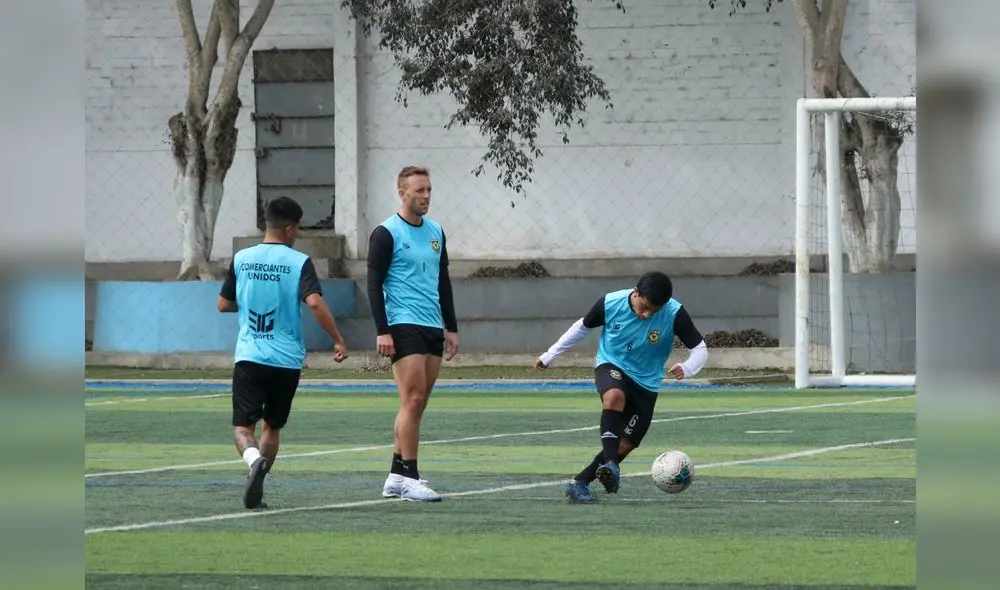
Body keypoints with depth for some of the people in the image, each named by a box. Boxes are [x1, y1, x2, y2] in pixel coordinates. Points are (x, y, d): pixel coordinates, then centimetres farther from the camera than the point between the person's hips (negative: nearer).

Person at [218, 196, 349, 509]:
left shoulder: (242, 259, 4)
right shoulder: (299, 262, -5)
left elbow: (223, 304, 12)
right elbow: (314, 302, -18)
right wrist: (338, 340, -11)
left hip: (249, 356, 0)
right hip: (287, 360, 0)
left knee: (243, 426, -2)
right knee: (272, 426, 17)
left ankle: (254, 460, -33)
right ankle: (256, 489, 13)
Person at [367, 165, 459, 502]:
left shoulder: (436, 233, 15)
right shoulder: (386, 234, -5)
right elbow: (374, 284, -8)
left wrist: (451, 328, 17)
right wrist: (382, 331, -15)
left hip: (433, 328, 7)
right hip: (403, 327, -7)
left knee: (417, 404, 6)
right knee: (413, 399, -14)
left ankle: (397, 477, 10)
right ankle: (408, 478, -13)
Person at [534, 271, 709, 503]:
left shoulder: (674, 314, -20)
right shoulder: (611, 303, -18)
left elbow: (700, 348, -15)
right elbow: (582, 327, 1)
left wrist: (686, 368, -38)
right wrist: (550, 355, 8)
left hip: (646, 382, 2)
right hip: (611, 366, -2)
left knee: (626, 445, -2)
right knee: (615, 396, -37)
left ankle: (580, 483, 13)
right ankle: (610, 465, -40)